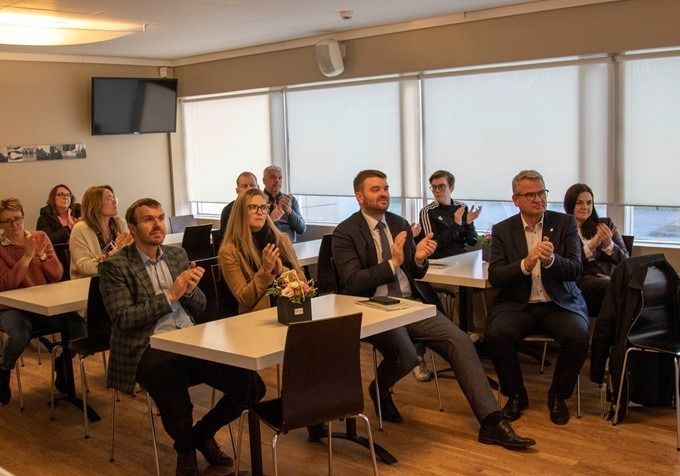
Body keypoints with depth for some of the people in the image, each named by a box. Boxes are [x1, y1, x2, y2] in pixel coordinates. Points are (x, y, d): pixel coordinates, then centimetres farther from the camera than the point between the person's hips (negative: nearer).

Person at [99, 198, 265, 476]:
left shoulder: (178, 254, 15)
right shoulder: (115, 266, -2)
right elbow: (123, 320, -11)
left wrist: (189, 290, -7)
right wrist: (170, 295, -13)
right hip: (150, 349, -5)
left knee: (251, 386, -15)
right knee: (177, 414, -30)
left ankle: (202, 433, 13)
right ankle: (185, 446, 9)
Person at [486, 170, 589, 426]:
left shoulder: (565, 223, 3)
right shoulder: (502, 230, 3)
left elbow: (575, 270, -5)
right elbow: (494, 277, -6)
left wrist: (551, 260, -27)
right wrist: (525, 264, -24)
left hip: (559, 303, 0)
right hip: (517, 304, 0)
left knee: (579, 336, -29)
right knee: (496, 334, -29)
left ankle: (558, 396, 0)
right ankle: (516, 395, -2)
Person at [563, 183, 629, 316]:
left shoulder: (606, 224, 21)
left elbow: (625, 260, 15)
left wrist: (609, 244, -4)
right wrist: (591, 245, -9)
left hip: (611, 277, 3)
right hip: (582, 281, -3)